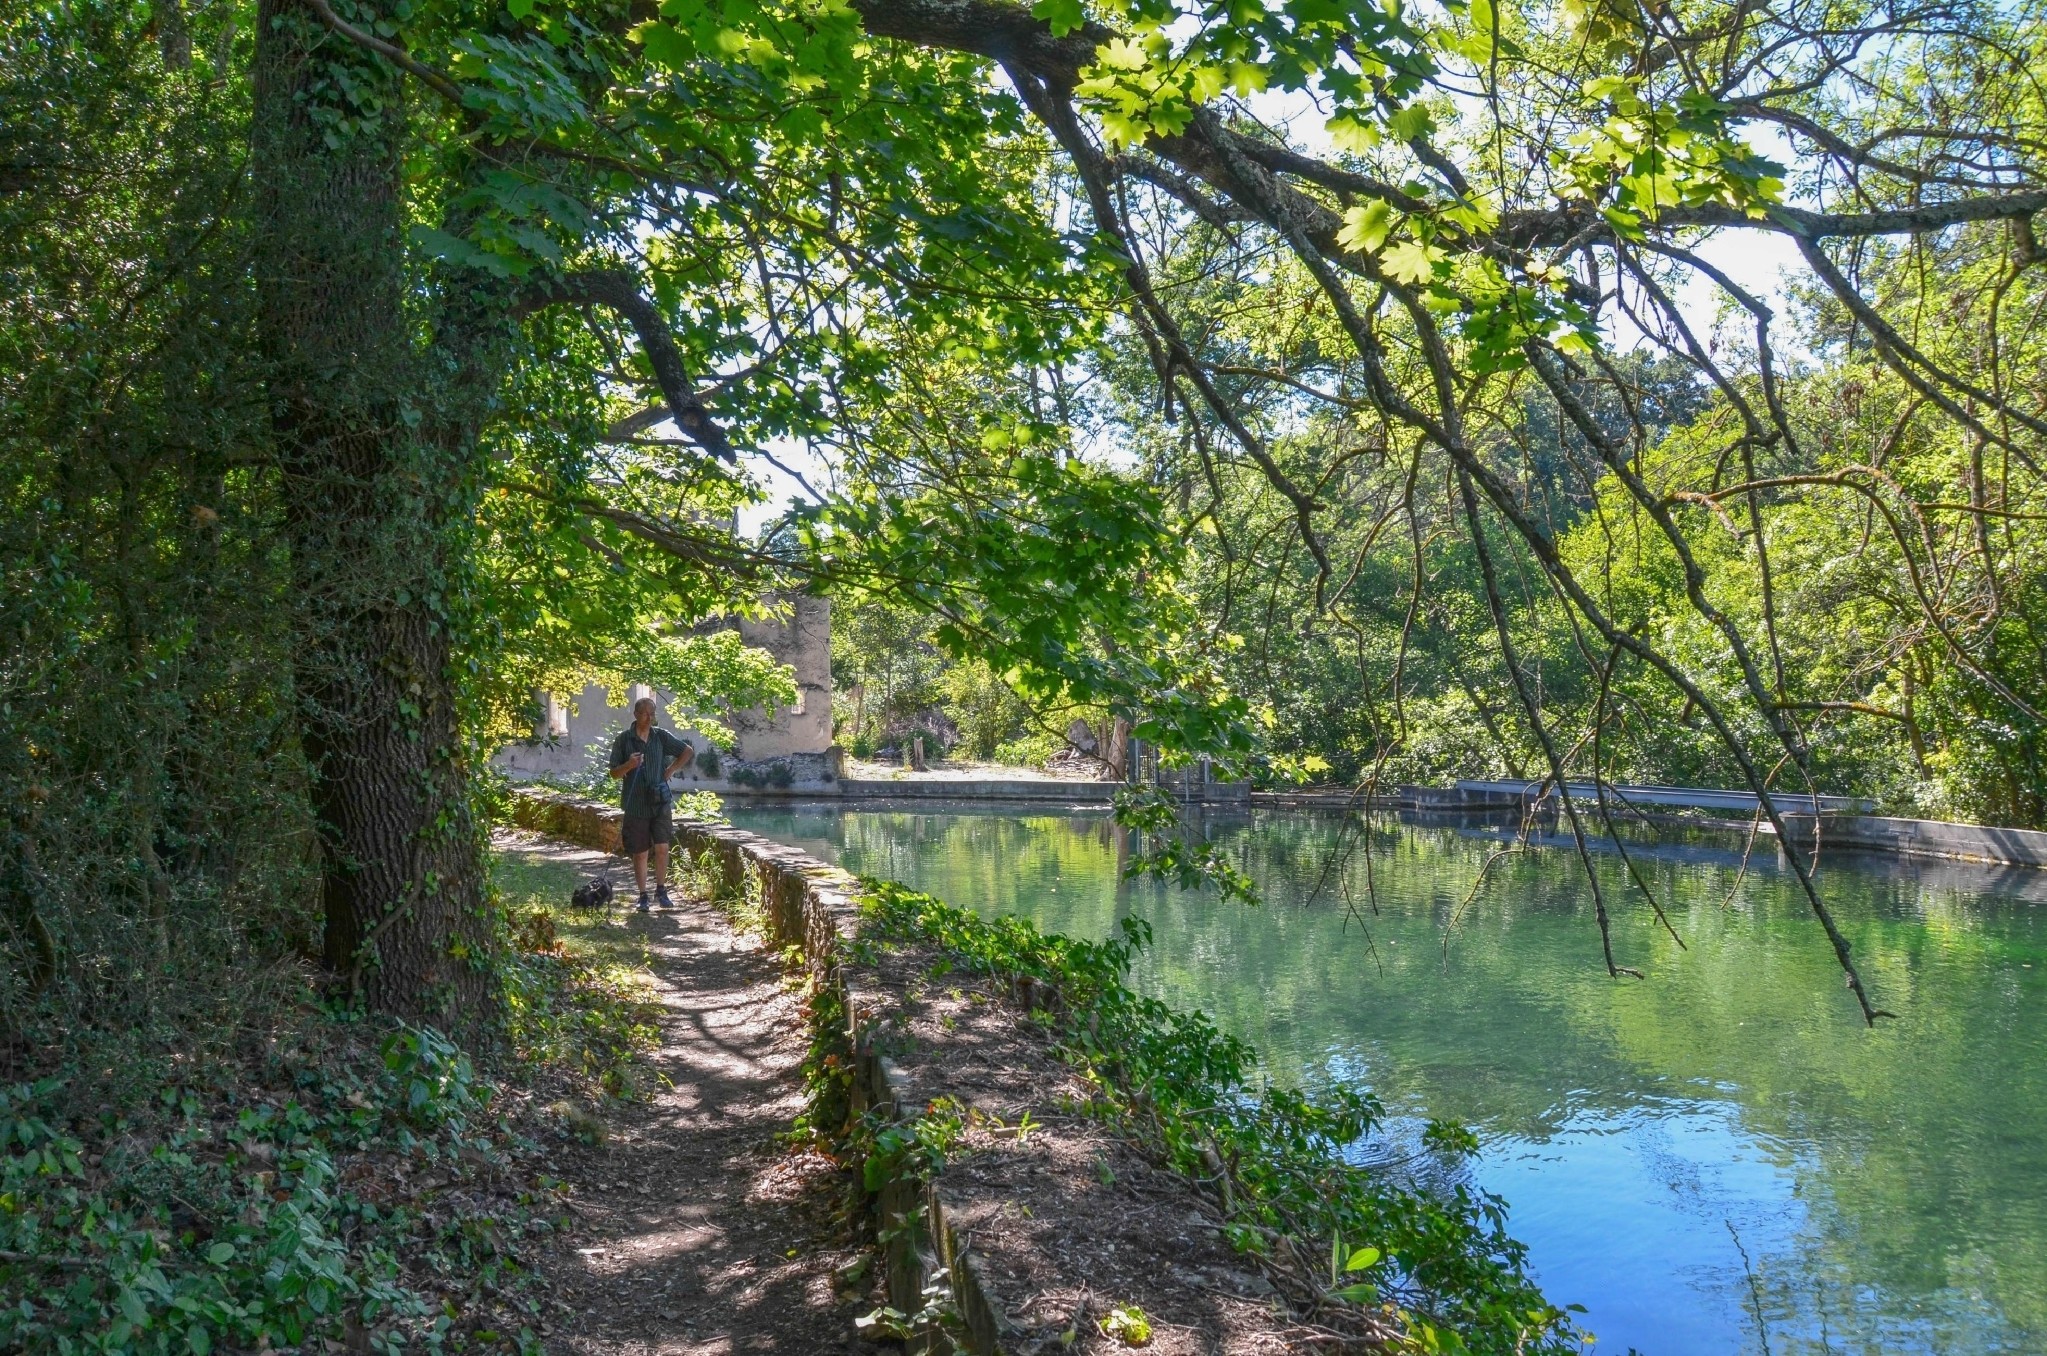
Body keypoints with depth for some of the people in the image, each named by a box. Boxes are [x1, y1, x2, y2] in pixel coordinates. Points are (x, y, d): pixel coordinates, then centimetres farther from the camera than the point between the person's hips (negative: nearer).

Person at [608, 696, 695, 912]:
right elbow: (614, 773, 1)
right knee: (640, 853, 3)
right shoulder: (623, 739, -1)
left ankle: (662, 891, 10)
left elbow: (688, 751, 13)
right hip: (636, 805, -1)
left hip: (660, 803, 1)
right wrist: (629, 765, -20)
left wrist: (670, 771, 4)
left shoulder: (661, 736, 4)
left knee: (662, 848, -5)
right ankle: (643, 896, 13)